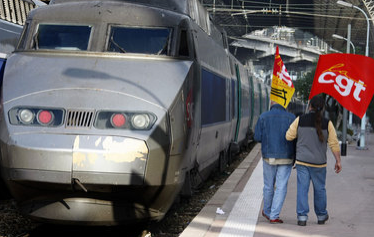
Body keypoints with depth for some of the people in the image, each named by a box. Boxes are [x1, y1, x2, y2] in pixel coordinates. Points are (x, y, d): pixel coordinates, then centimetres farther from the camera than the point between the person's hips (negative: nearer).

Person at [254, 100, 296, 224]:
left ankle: (267, 212, 33)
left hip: (269, 157, 1)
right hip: (286, 158, -1)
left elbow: (257, 137, -4)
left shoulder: (264, 117, -2)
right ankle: (274, 216, -1)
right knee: (281, 187, 2)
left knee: (268, 186, 17)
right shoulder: (291, 118, -3)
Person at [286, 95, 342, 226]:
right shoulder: (327, 123, -4)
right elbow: (334, 144, -4)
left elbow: (289, 136, 2)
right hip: (319, 163, 0)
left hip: (302, 161, 0)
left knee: (302, 188, 2)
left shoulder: (300, 120, -4)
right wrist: (338, 161, 3)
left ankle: (302, 217, -3)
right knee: (319, 189, 14)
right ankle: (321, 216, 27)